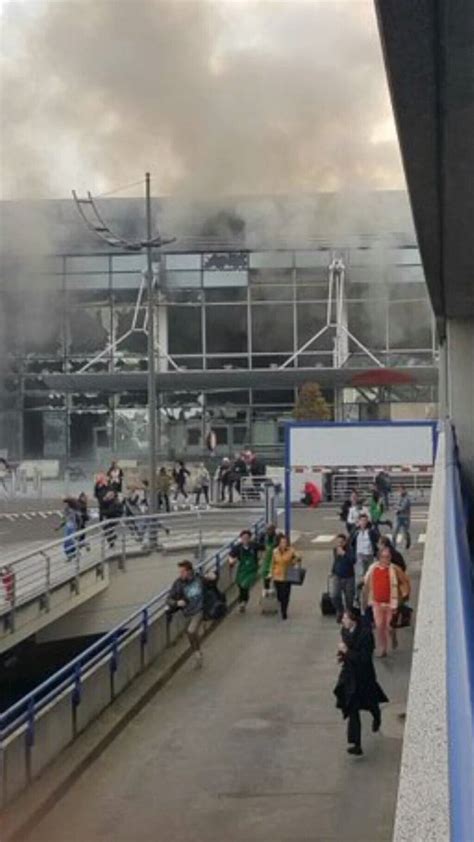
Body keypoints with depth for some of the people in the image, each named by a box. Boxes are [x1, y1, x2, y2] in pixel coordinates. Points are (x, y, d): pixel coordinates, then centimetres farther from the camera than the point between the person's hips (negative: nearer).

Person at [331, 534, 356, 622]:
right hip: (337, 577, 3)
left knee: (349, 598, 8)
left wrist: (344, 553, -34)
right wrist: (333, 571, 17)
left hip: (348, 577, -3)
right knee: (334, 596, -12)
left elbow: (353, 560, -33)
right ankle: (339, 611, 15)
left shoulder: (349, 550, -14)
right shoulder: (335, 550, 1)